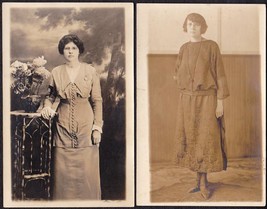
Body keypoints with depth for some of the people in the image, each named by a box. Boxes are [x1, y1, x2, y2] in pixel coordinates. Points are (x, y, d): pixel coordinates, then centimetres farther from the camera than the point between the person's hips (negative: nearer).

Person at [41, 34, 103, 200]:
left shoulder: (90, 71, 0)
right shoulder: (56, 72, 5)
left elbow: (97, 100, 1)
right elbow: (50, 96, 17)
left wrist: (97, 127, -4)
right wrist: (47, 106, -6)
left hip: (85, 124, -1)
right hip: (63, 125, 1)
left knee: (87, 169, -1)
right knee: (64, 170, 2)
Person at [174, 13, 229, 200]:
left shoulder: (212, 46, -7)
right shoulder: (184, 49, 7)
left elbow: (220, 74, -8)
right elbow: (178, 72, 22)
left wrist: (220, 102, -11)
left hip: (207, 100, -5)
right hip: (187, 100, 5)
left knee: (207, 141, -5)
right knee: (192, 140, 7)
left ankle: (203, 183, 8)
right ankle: (201, 181, 18)